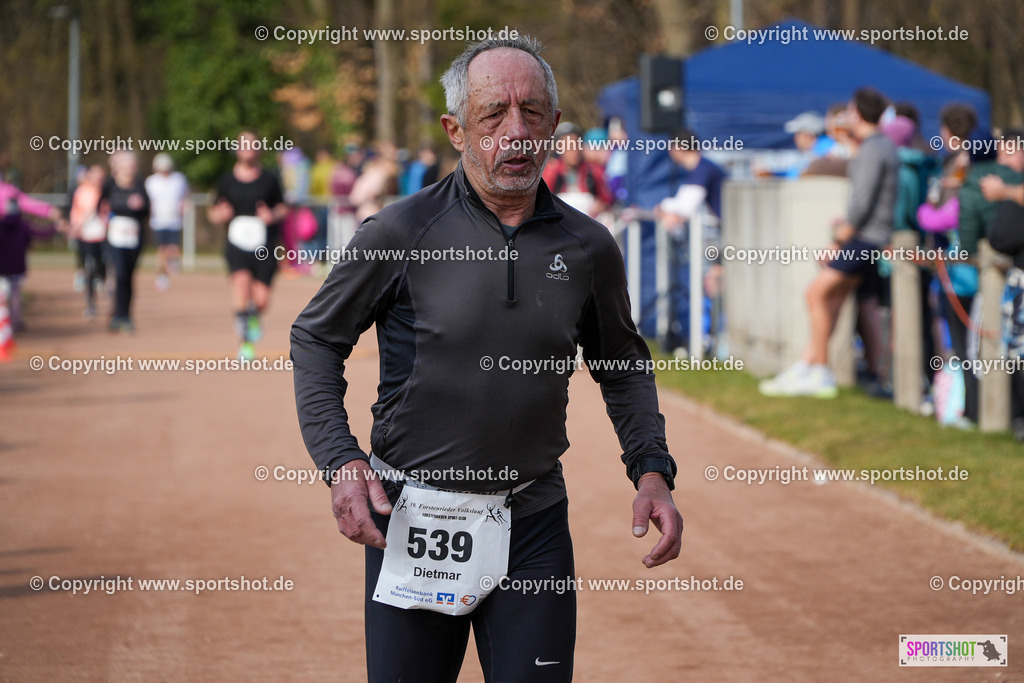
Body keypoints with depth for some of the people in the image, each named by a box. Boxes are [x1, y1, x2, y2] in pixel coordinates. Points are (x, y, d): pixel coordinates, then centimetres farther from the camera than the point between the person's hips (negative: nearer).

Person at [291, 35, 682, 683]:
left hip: (533, 523, 2)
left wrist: (652, 471, 5)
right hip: (411, 518, -2)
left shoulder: (588, 247, 3)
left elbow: (623, 363, 18)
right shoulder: (401, 231, -6)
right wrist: (341, 462, -7)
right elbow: (316, 338, 4)